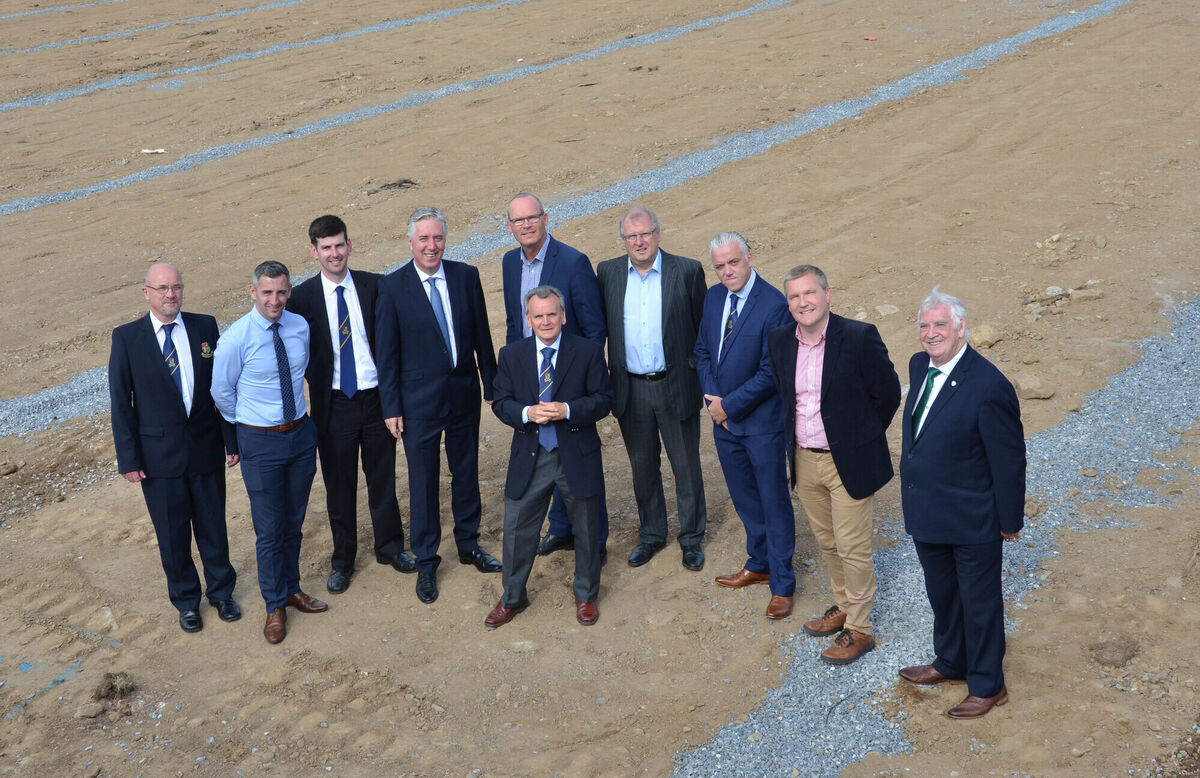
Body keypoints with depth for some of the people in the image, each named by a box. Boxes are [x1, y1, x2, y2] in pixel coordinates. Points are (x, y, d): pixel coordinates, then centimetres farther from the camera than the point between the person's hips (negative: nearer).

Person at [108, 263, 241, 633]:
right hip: (159, 455, -1)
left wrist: (231, 439, 2)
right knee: (172, 534, 12)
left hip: (205, 448, 2)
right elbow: (120, 402, -5)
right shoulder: (126, 337, -8)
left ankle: (221, 592, 35)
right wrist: (128, 458, -7)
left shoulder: (205, 326, -3)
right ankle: (186, 599, 32)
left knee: (213, 525, 15)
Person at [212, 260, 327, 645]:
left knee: (294, 521, 19)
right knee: (269, 529, 5)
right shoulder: (236, 338, -18)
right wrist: (247, 425, 6)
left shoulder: (300, 326, -3)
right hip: (261, 441, -4)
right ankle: (275, 605, 22)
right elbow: (221, 393, -5)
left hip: (302, 433, 5)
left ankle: (292, 589, 38)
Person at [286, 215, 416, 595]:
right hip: (334, 403, -1)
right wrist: (317, 385, -10)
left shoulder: (374, 286, -3)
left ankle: (389, 547, 34)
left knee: (383, 478, 14)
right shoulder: (302, 298, -6)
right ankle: (342, 560, 28)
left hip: (375, 397, 1)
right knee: (339, 486, 11)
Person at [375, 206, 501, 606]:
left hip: (464, 393, 3)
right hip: (419, 400, -3)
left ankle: (468, 544, 37)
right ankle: (426, 561, 21)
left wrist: (491, 385, 7)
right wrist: (391, 407, -7)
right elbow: (386, 352, -7)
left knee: (466, 473, 17)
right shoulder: (392, 287, -10)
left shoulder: (466, 276, -2)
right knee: (423, 483, 7)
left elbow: (482, 335, 5)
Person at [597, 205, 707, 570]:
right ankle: (651, 534, 33)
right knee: (643, 466, 16)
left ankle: (691, 537, 27)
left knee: (686, 465, 9)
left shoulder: (687, 271, -7)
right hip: (630, 389, 2)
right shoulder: (608, 273, 1)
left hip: (676, 386, -2)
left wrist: (705, 377, -4)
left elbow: (704, 327, -1)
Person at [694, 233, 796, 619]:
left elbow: (771, 373, -20)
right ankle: (758, 564, 38)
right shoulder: (714, 297, 3)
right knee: (744, 498, 20)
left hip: (762, 421, -7)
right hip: (724, 418, 7)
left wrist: (729, 405, -15)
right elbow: (703, 351, 11)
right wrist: (712, 399, -3)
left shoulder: (774, 305, -20)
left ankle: (781, 582, 17)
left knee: (774, 501, 5)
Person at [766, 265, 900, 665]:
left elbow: (887, 394, -8)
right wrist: (796, 436, 12)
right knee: (827, 541, 20)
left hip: (848, 462, -5)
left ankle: (859, 629, 18)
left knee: (852, 548, 2)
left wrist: (860, 437, 0)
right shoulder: (779, 340, -1)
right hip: (804, 459, 5)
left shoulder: (859, 337, -17)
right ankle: (843, 606, 40)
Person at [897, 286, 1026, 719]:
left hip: (972, 522, -7)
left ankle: (987, 686, 31)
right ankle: (951, 663, 47)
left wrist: (1009, 520, -10)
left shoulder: (988, 386, -25)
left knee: (980, 602, 12)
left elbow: (1009, 459, -18)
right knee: (941, 594, 25)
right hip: (926, 513, 7)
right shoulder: (920, 366, -1)